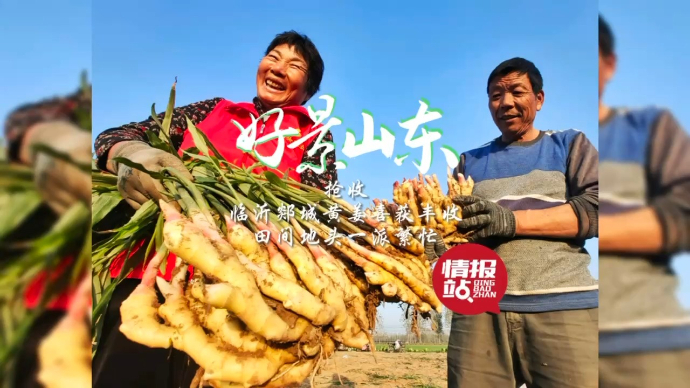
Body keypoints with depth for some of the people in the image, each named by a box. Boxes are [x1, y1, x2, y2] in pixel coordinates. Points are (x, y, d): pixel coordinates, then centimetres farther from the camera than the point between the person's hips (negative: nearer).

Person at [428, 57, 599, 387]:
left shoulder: (570, 145, 14)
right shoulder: (470, 162, 19)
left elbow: (594, 207, -1)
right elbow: (454, 225, 11)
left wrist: (512, 220, -14)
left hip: (564, 307, -1)